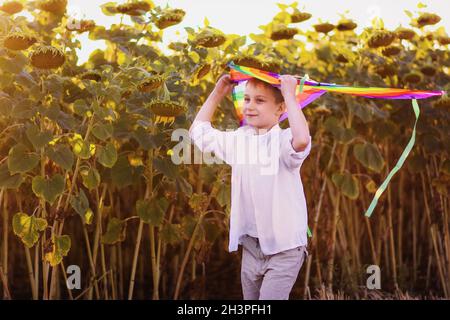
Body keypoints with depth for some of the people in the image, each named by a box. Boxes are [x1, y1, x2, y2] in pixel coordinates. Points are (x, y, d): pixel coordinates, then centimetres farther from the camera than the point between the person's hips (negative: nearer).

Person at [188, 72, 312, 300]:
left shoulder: (283, 140, -14)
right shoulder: (238, 139, 7)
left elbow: (302, 140, -39)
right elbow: (198, 132, 22)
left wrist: (289, 94, -29)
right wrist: (217, 94, 15)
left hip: (284, 248, -7)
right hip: (251, 245, 7)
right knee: (250, 302, 18)